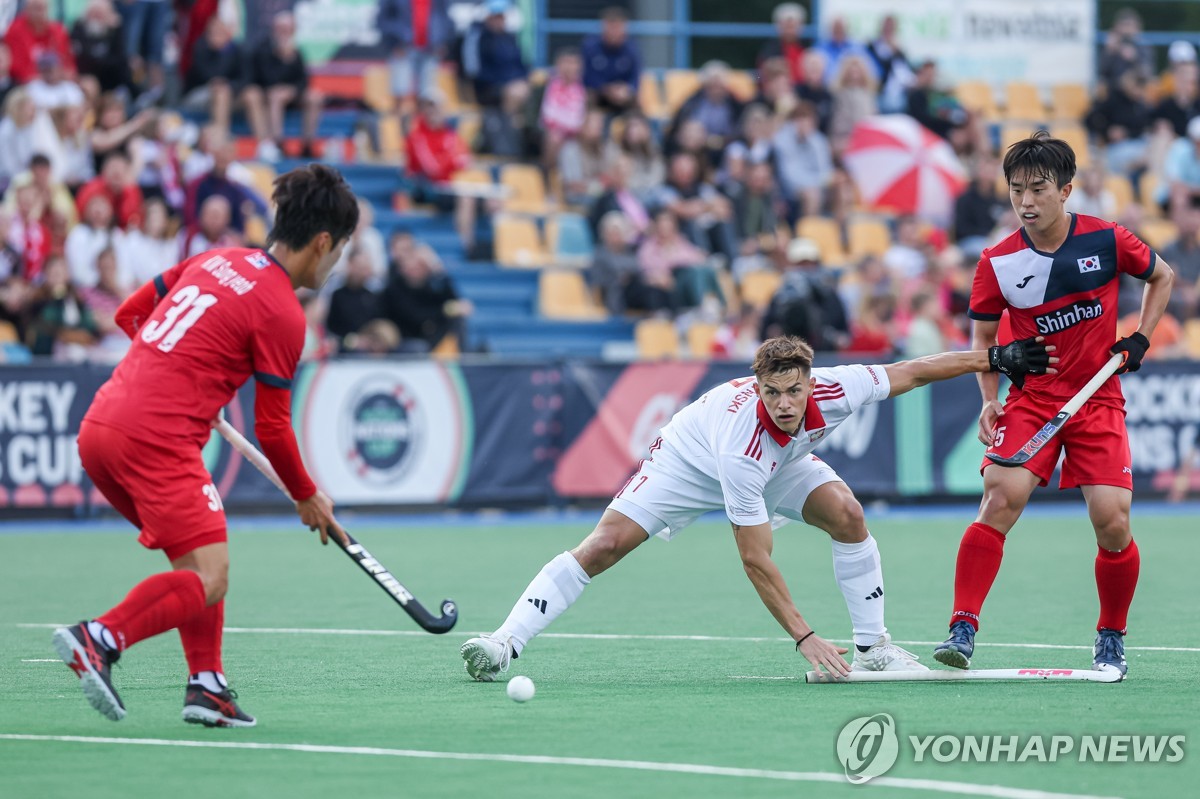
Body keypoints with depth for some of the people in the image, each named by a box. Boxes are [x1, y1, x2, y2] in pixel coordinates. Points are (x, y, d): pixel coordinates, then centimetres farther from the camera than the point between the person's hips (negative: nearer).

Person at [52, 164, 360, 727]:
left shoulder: (217, 260, 15)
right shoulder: (281, 312, -6)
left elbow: (130, 313, 25)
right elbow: (272, 430, -2)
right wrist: (308, 499, 13)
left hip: (99, 426, 9)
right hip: (156, 441, -9)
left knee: (199, 562, 18)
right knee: (207, 579, -11)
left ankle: (206, 685, 11)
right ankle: (99, 639, -25)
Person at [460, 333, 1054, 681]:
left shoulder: (832, 391, -33)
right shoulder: (741, 446, -43)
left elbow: (910, 372, -14)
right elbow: (755, 559, -38)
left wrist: (993, 359, -11)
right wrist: (803, 637, -40)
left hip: (780, 462, 5)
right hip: (688, 461, -5)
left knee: (846, 514, -20)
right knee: (606, 543, -20)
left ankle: (872, 645, -6)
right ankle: (504, 644, -17)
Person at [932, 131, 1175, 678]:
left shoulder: (1107, 241, -7)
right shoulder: (997, 262, -5)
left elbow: (1162, 276, 12)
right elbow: (983, 334, 9)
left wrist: (1140, 339, 1)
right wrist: (989, 399, -4)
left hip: (1098, 399, 0)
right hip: (1031, 400, 0)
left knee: (1112, 522, -10)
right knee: (1001, 498, -22)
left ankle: (1112, 638, 14)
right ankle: (962, 630, -20)